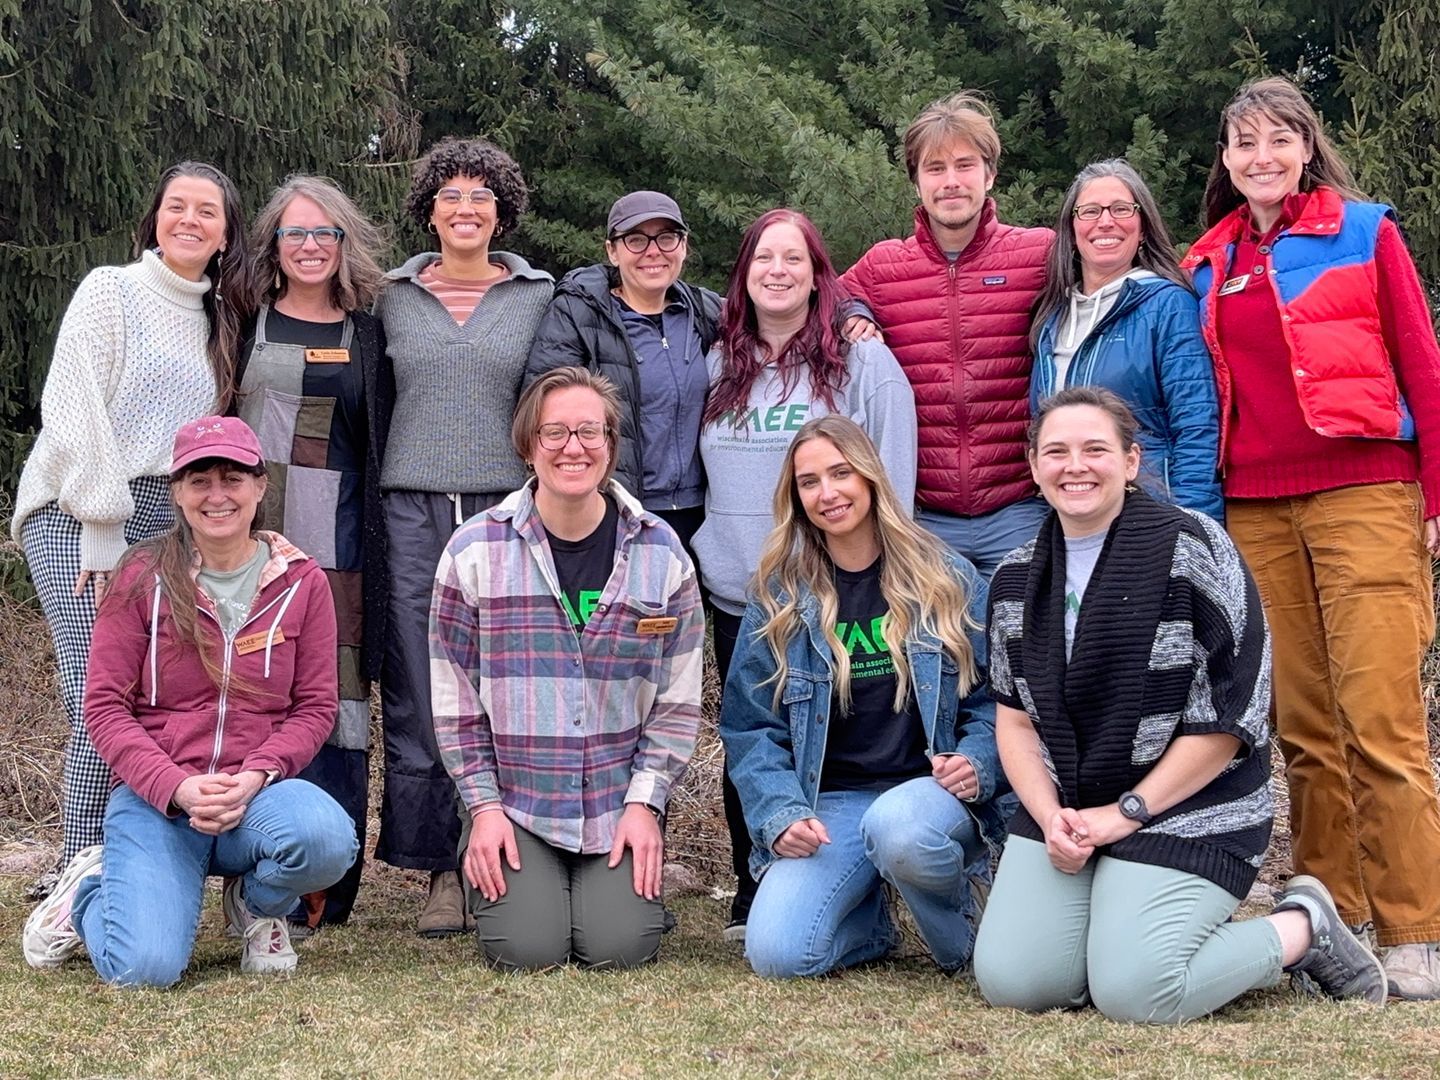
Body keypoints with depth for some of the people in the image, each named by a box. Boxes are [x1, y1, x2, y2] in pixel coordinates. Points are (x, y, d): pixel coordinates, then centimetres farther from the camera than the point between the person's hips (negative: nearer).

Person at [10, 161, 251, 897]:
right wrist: (101, 528, -13)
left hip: (164, 521, 5)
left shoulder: (218, 324, 18)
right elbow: (73, 411, -8)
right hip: (78, 513, -5)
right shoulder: (111, 291, 0)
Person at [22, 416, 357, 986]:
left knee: (326, 836, -35)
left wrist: (255, 777, -16)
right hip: (155, 798, -1)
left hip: (258, 795, 2)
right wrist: (177, 788, -17)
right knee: (144, 966, -24)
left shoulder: (300, 582, 4)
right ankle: (90, 890, 15)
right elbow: (104, 705, -3)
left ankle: (259, 905, 4)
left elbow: (316, 706, 3)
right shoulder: (142, 578, -1)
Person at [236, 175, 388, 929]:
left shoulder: (366, 337, 12)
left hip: (334, 543, 0)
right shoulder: (246, 324, 12)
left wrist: (376, 538, 3)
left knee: (331, 700, -5)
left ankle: (324, 887, 0)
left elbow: (381, 450, 12)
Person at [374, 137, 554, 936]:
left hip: (508, 509, -1)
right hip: (413, 514, 1)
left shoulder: (539, 298, 8)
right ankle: (441, 869, 7)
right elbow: (374, 410, 17)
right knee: (418, 692, -1)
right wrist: (368, 517, 12)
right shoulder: (393, 298, 12)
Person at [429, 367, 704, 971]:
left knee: (619, 947, -14)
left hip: (620, 804, 1)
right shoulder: (474, 551, -3)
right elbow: (454, 697, 1)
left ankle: (618, 882, 21)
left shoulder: (661, 553, 0)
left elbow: (678, 700, 3)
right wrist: (483, 805, -5)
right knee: (526, 948, -15)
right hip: (513, 801, -1)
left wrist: (645, 802, -5)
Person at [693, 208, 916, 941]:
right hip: (736, 597, 4)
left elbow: (892, 482, -3)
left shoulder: (864, 363, -1)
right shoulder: (719, 369, 13)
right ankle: (751, 897, 18)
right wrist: (693, 555, 14)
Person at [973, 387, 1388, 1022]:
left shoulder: (1191, 548, -9)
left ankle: (1302, 930, 7)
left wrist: (1126, 814, -13)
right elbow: (1014, 715, 10)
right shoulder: (1015, 580, 9)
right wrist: (1050, 818, -8)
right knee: (1009, 982, -11)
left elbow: (1233, 712, -12)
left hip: (1187, 814, -5)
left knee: (1132, 995, -19)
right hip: (1061, 811, 5)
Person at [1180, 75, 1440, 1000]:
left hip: (1361, 497, -4)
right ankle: (1331, 917, 13)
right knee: (1303, 726, 5)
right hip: (1254, 511, 4)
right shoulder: (1210, 265, 15)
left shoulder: (1365, 232, 4)